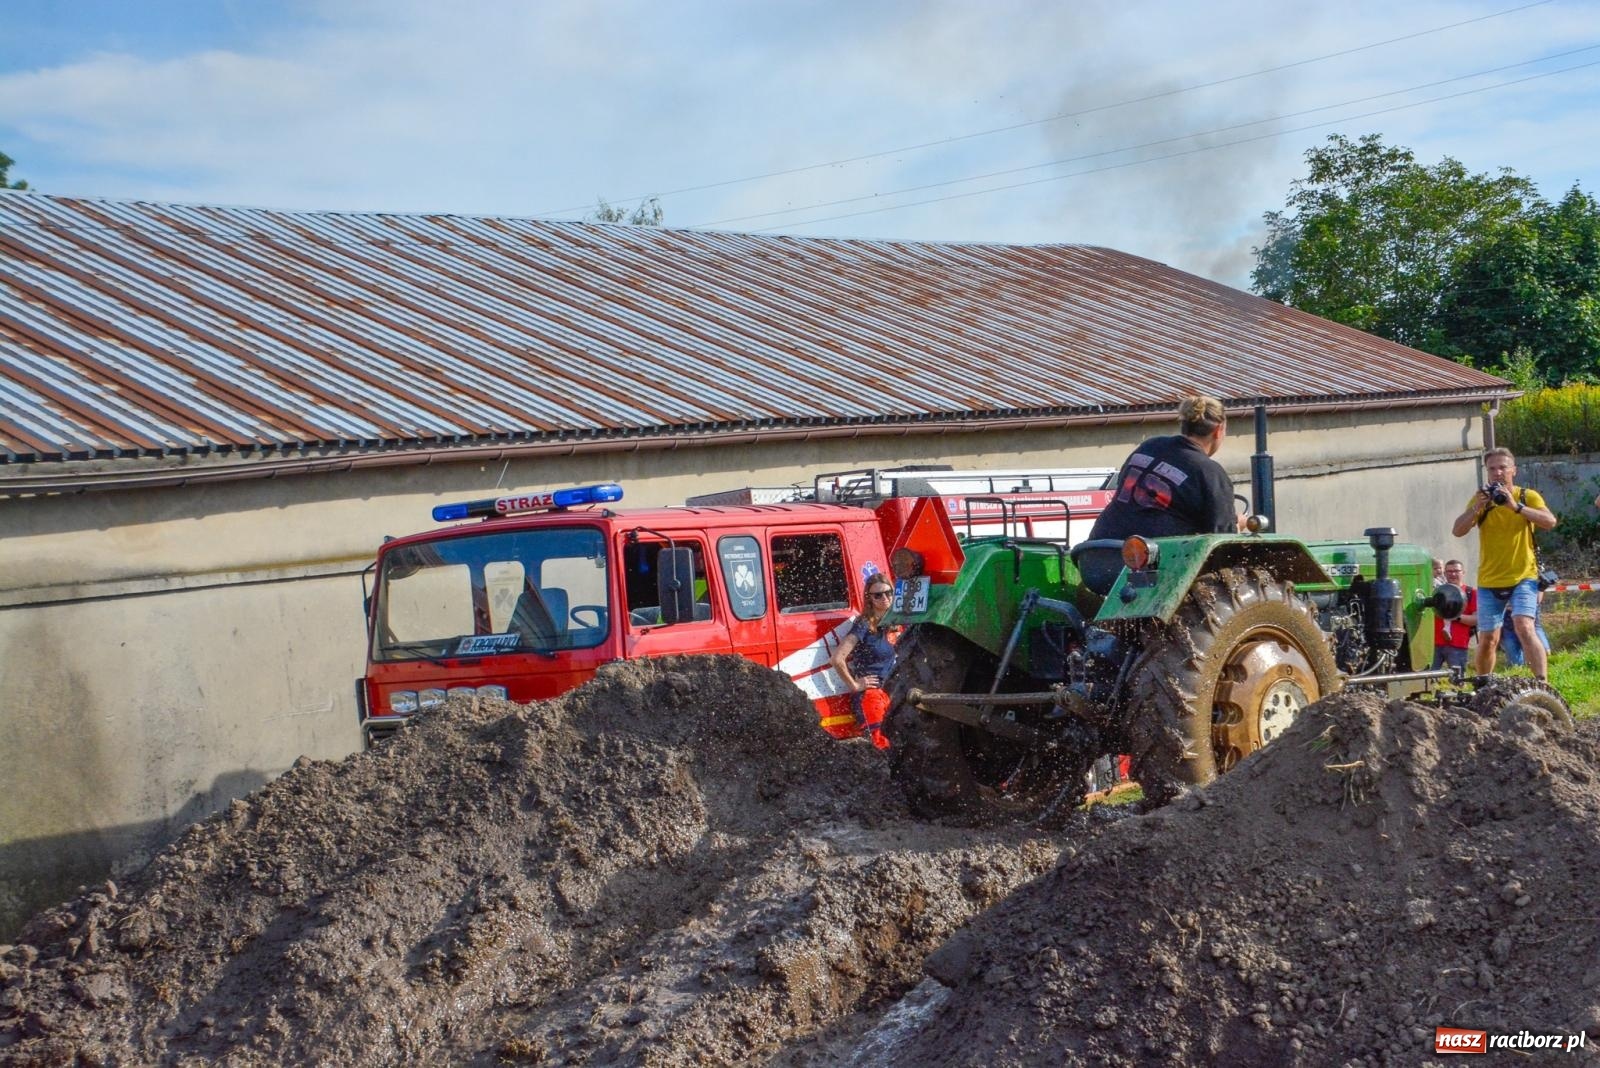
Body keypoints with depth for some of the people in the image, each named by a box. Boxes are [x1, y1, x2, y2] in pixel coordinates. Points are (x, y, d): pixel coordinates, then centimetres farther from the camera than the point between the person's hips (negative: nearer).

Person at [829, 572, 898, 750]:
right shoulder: (864, 625, -11)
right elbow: (837, 659, -21)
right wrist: (854, 685, -12)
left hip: (887, 694, 7)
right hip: (869, 694, -7)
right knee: (880, 747, -14)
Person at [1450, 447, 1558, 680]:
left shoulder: (1528, 496, -1)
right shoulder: (1481, 498, 3)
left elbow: (1550, 522, -18)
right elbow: (1457, 531, -7)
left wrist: (1516, 506, -28)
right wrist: (1476, 508, -22)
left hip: (1523, 577, -3)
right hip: (1489, 582, 3)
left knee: (1524, 628, -23)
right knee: (1488, 639, 9)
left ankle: (1542, 684, -25)